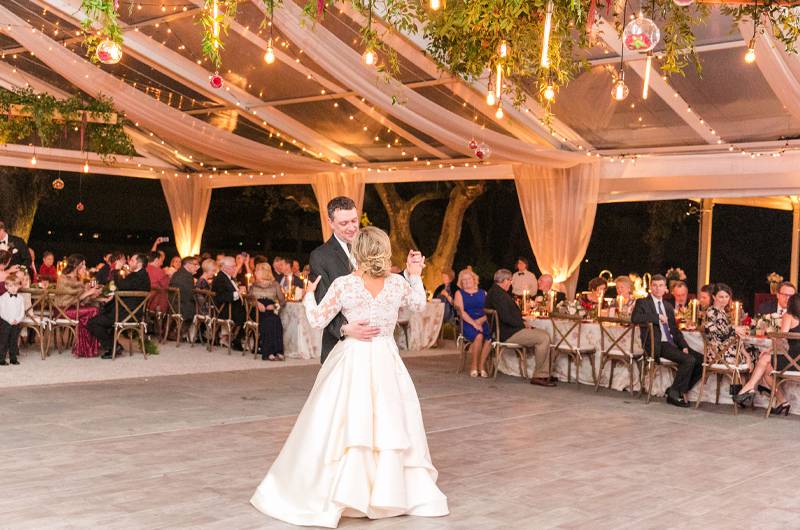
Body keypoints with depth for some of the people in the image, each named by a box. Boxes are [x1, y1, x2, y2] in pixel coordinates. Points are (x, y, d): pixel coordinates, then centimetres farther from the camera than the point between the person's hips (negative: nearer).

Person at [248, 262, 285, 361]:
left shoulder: (274, 284, 16)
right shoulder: (254, 285, 22)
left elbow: (282, 300, 10)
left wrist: (275, 305, -9)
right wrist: (257, 302, -13)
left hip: (271, 311, 0)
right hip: (258, 312, 0)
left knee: (275, 320, -34)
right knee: (268, 321, -33)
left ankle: (277, 351, -36)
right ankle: (269, 352, -37)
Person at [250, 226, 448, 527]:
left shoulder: (343, 285, -13)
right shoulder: (398, 284, -3)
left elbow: (317, 320, -6)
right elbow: (419, 304, 16)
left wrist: (308, 295, 10)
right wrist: (415, 275, 25)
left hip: (352, 362, -2)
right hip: (386, 362, 3)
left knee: (341, 428, 3)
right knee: (390, 426, 14)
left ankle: (330, 498, 9)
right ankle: (390, 491, 23)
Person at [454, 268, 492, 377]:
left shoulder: (482, 293, 18)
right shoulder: (459, 293, 12)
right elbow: (461, 312, -2)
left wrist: (480, 321, -11)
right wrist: (474, 323, -14)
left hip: (483, 322, 2)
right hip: (467, 323, -2)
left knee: (489, 336, -31)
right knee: (479, 336, -34)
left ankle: (481, 365, -18)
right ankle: (474, 366, -18)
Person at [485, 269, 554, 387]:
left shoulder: (495, 292, 17)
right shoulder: (498, 294, -18)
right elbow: (505, 318, -26)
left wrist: (522, 322, 10)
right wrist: (522, 323, -13)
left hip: (505, 331, 12)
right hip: (507, 334, -12)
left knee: (544, 336, 11)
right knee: (544, 338, -16)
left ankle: (544, 375, 6)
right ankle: (539, 376, -9)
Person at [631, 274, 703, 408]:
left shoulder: (668, 306, 22)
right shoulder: (642, 303, 2)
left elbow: (675, 329, 20)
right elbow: (635, 318, -19)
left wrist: (684, 346, 3)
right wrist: (658, 317, -15)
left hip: (672, 343, 7)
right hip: (657, 345, -7)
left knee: (701, 360, -6)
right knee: (689, 360, -25)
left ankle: (678, 391, 3)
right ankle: (674, 394, -11)